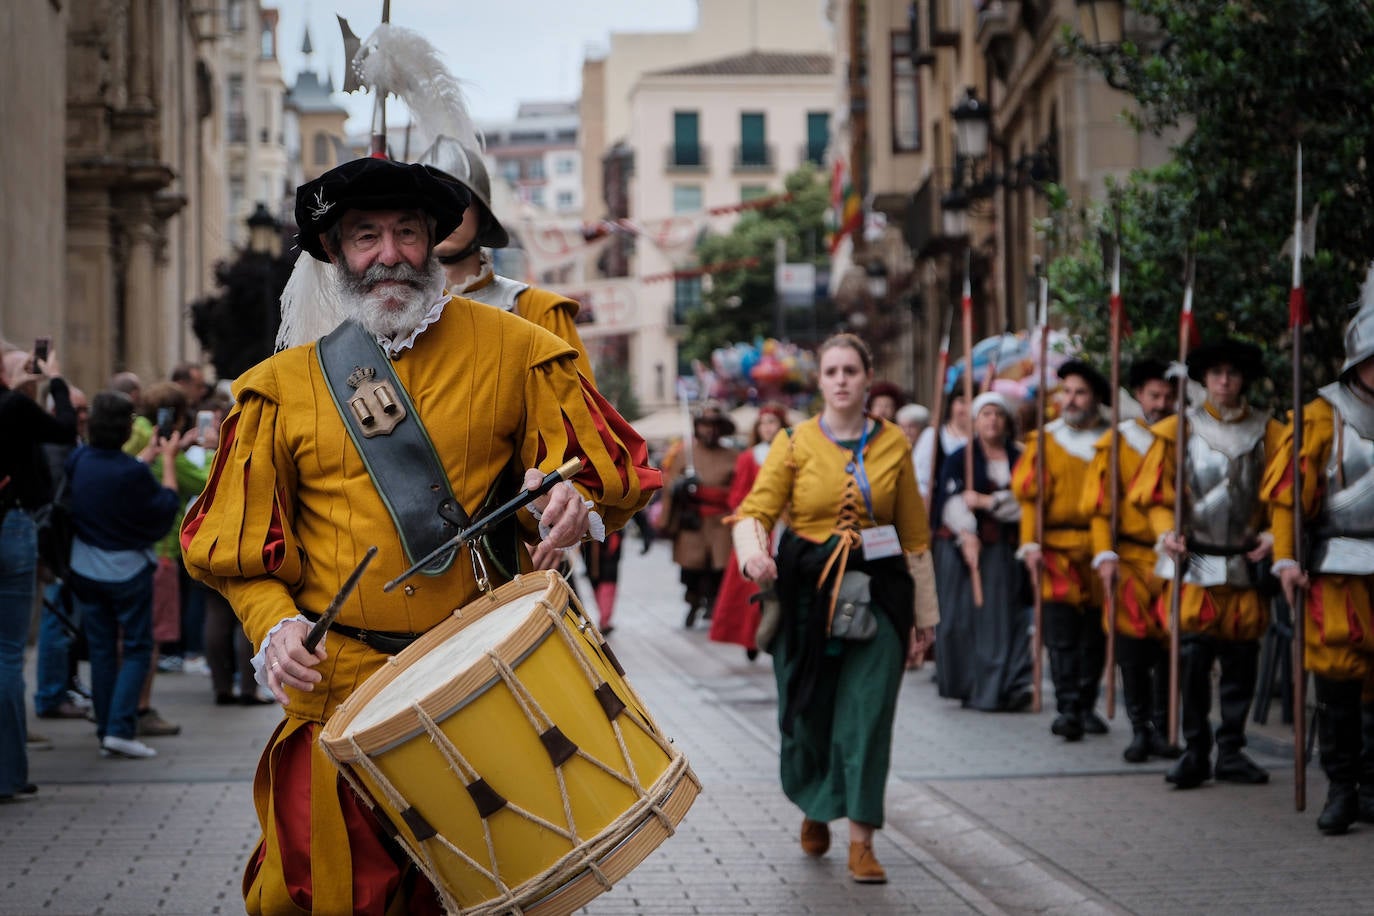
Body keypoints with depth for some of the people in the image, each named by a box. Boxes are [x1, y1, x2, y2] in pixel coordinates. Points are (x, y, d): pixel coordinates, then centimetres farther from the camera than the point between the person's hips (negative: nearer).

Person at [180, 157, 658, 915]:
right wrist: (274, 622, -8)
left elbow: (605, 464, 8)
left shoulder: (510, 349, 3)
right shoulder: (284, 386, 4)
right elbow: (237, 540, 8)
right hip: (339, 686, 0)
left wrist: (576, 501, -14)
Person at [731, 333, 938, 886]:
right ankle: (814, 810, 36)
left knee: (867, 713, -8)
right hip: (807, 590, 0)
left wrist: (924, 612, 11)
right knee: (807, 712, 8)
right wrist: (754, 552, -28)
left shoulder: (893, 444, 5)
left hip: (877, 591, 0)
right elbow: (755, 510, -5)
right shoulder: (795, 443, 1)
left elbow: (915, 533, 10)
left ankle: (861, 842, -3)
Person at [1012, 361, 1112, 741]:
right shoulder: (1045, 440, 6)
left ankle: (1086, 706, 17)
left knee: (1095, 634, 7)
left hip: (1100, 549, 2)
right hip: (1057, 549, -2)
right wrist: (1031, 544, -12)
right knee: (1061, 632, -9)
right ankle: (1067, 707, -9)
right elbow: (1030, 495, -1)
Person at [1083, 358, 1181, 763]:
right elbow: (1100, 504, 1)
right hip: (1131, 559, -1)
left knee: (1171, 646, 1)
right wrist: (1105, 555, -9)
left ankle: (1162, 728, 10)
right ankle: (1140, 730, 7)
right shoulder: (1116, 442, 4)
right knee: (1133, 649, -1)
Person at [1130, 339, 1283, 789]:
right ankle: (1195, 750, 0)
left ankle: (1231, 751, 14)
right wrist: (1166, 531, -11)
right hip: (1194, 563, -2)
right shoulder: (1179, 429, 3)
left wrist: (1273, 534, -7)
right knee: (1192, 655, -7)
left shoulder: (1267, 432, 6)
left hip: (1246, 564, 2)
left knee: (1241, 658, 4)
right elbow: (1155, 494, 5)